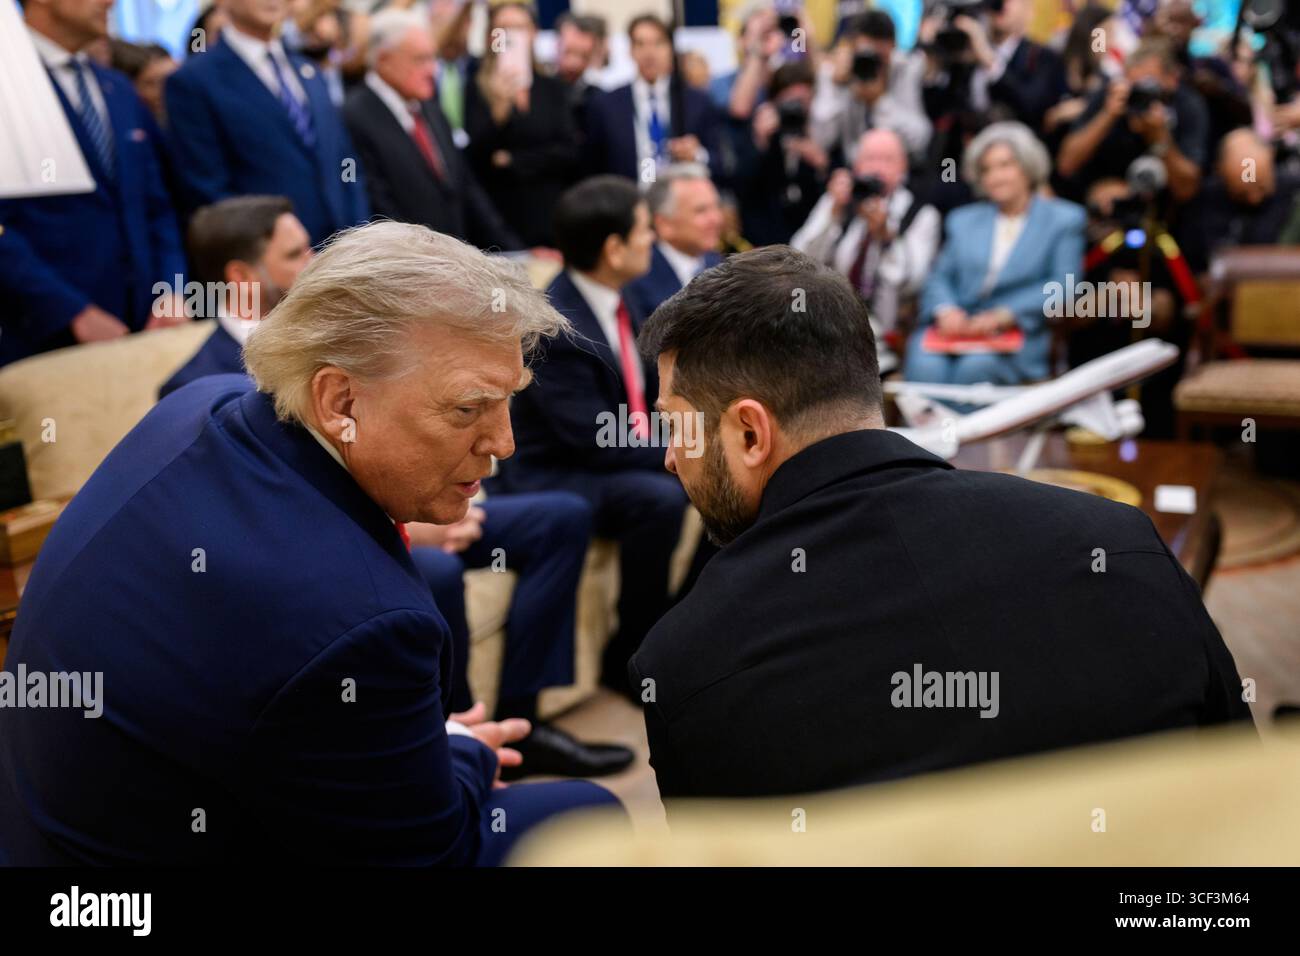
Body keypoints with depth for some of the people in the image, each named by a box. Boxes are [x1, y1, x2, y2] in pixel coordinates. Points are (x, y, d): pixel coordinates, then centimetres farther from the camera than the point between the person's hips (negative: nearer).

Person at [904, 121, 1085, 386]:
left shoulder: (1064, 219, 13)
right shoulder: (963, 220, 26)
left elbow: (1062, 286, 1)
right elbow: (939, 278, 17)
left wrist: (1005, 315, -14)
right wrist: (946, 310, -7)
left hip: (1019, 334, -3)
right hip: (953, 328, 3)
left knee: (975, 367, -36)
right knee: (925, 366, -32)